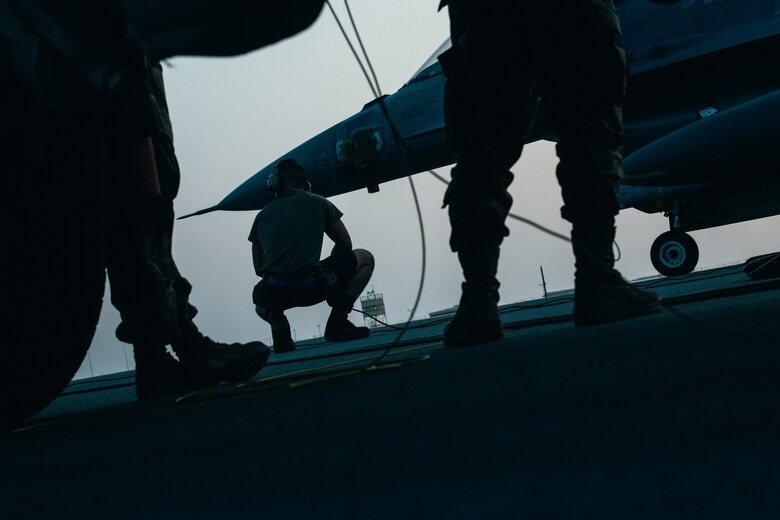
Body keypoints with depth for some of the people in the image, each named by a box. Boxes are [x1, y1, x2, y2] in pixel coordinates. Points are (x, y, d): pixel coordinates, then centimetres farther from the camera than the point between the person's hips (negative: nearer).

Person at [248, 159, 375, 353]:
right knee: (365, 258, 20)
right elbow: (346, 244, 16)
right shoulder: (318, 203, 10)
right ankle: (337, 322, 5)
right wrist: (329, 270, 33)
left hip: (273, 294, 3)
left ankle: (275, 319, 3)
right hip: (310, 287, -3)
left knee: (260, 301, 43)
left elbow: (258, 269, 19)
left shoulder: (262, 215, 16)